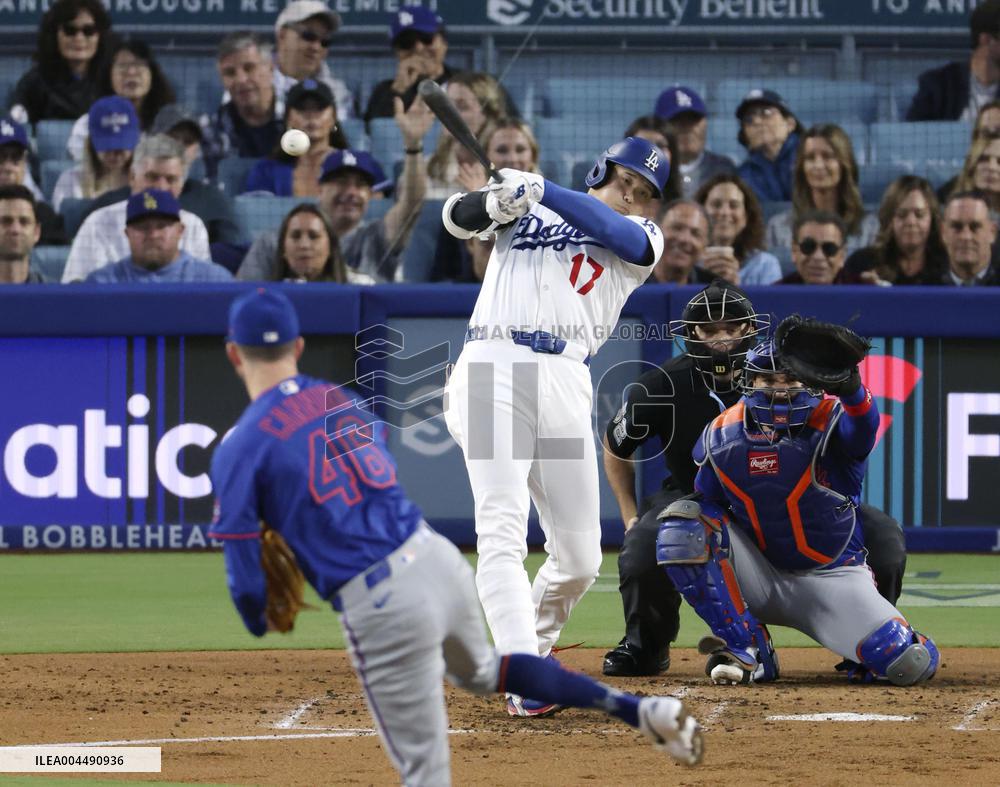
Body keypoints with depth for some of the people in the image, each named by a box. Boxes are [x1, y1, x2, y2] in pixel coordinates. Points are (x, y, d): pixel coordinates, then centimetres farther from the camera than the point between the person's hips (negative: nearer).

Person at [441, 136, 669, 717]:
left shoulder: (643, 238, 19)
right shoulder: (528, 205, 20)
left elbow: (614, 229, -2)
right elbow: (458, 217, 7)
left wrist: (542, 191, -16)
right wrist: (493, 203, -16)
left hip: (565, 382, 3)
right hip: (492, 368, -3)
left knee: (580, 557, 3)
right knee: (502, 531, -17)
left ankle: (537, 644, 31)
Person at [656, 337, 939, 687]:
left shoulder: (831, 422, -17)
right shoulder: (721, 436, -5)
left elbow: (862, 428, -41)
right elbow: (709, 504, 3)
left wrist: (850, 389, -65)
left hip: (831, 575, -3)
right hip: (759, 578, 3)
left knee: (912, 663, -24)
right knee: (681, 523, -23)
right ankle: (748, 652, -15)